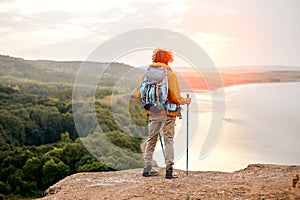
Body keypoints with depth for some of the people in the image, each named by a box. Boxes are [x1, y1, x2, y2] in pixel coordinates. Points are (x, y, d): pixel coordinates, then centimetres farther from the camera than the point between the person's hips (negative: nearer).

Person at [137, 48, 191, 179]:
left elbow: (140, 96, 6)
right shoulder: (170, 74, -9)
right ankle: (169, 169, 1)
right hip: (167, 112, -4)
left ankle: (147, 167, 15)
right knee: (168, 139, 3)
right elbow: (174, 97, -13)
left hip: (152, 113, 4)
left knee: (151, 138, 15)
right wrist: (184, 101, 6)